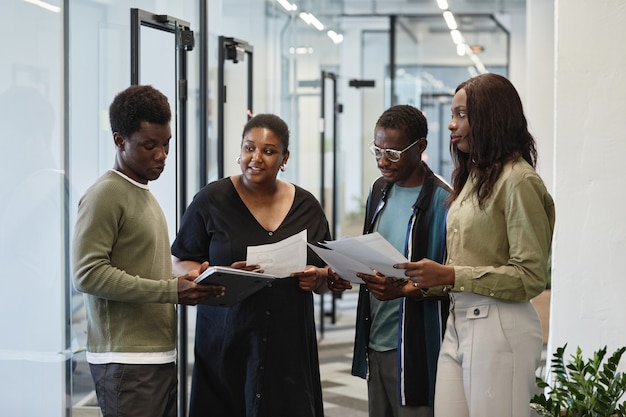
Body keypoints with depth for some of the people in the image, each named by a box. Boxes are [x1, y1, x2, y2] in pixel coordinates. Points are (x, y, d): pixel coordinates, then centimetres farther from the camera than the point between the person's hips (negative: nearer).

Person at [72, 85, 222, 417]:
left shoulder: (144, 195, 20)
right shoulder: (105, 195, -8)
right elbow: (88, 273, -17)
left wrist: (185, 280, 5)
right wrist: (171, 290, -20)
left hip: (161, 356, 8)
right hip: (125, 361, -8)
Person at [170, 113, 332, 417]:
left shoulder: (306, 206, 8)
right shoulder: (212, 201, -1)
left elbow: (328, 274, 16)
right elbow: (180, 265, 1)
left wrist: (318, 278, -8)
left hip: (290, 350, 2)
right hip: (227, 349, -2)